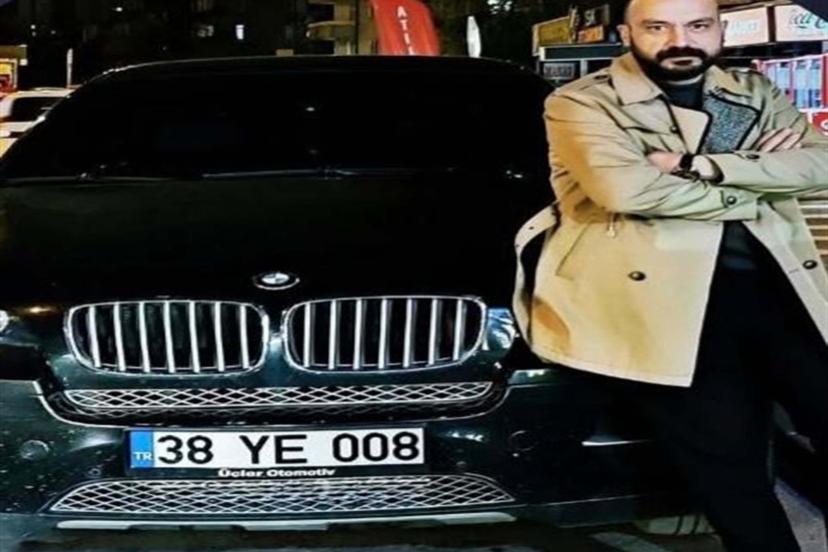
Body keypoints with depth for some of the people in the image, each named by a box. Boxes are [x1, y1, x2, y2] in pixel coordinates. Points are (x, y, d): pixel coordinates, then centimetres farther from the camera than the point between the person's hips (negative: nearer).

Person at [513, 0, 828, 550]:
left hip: (782, 288, 5)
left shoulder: (756, 93, 17)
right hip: (671, 297, -4)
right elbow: (626, 190, -17)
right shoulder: (582, 103, 1)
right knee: (727, 464, -1)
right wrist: (753, 187, -5)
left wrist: (694, 164, -10)